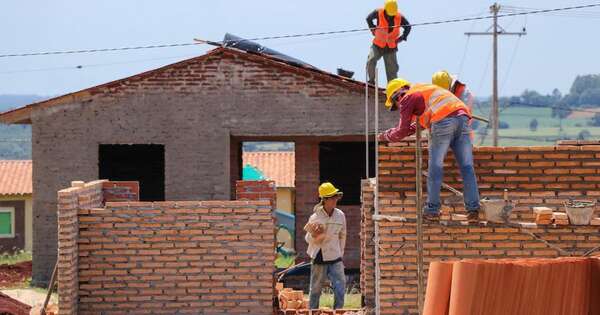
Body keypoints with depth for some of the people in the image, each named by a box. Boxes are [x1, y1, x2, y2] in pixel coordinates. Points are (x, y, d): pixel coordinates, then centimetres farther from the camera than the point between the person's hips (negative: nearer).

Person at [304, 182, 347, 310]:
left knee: (340, 290, -6)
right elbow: (308, 239, -2)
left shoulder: (340, 215, 0)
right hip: (319, 259, -2)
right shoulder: (315, 217, -9)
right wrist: (314, 235, -24)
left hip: (336, 259, 2)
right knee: (315, 290, 9)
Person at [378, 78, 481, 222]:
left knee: (435, 167, 2)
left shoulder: (407, 98, 14)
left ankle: (432, 210, 2)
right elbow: (420, 123, 49)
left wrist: (385, 136, 29)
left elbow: (402, 131, 12)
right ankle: (473, 210, -2)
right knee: (467, 167, 3)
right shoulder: (425, 89, 37)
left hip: (443, 122, -7)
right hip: (462, 117, 7)